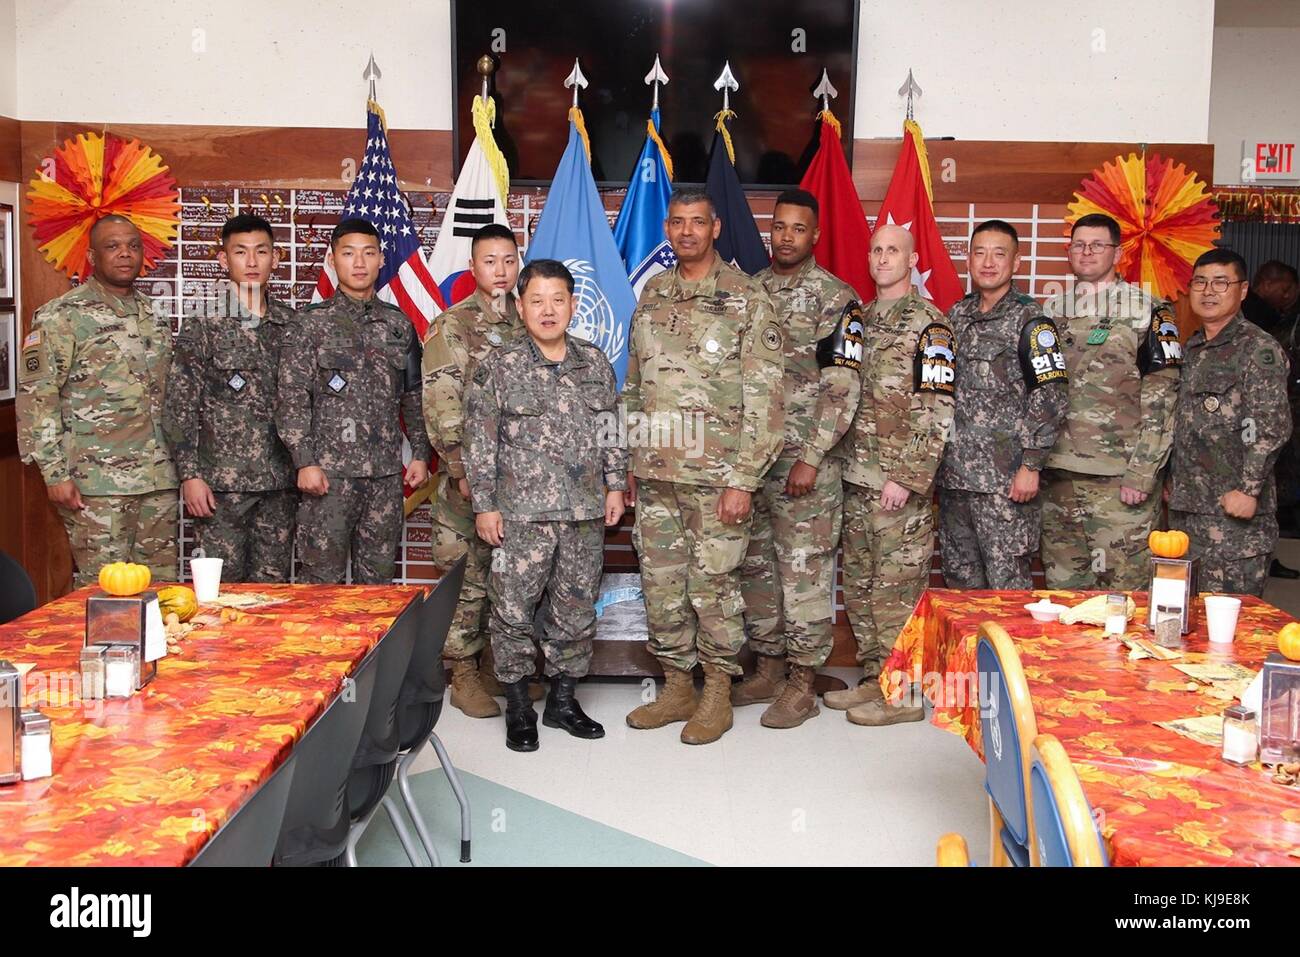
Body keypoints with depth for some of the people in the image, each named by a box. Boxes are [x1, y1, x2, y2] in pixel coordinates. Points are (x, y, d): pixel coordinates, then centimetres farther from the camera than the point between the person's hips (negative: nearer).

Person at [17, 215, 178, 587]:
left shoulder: (155, 317, 14)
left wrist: (176, 464, 16)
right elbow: (36, 398, -8)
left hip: (159, 483, 6)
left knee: (161, 585, 9)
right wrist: (54, 472, -13)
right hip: (96, 485, -6)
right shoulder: (61, 316, -4)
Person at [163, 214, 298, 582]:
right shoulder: (204, 322, -2)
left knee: (272, 586, 9)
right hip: (222, 482, -3)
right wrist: (190, 475, -11)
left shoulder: (290, 324, 9)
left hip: (280, 482, 4)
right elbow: (180, 405, -4)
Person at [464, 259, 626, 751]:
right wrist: (484, 504, -6)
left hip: (585, 512, 3)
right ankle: (518, 707, 16)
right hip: (521, 512, -3)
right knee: (513, 610, 1)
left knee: (577, 609, 10)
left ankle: (563, 699, 25)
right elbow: (479, 441, -3)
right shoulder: (499, 367, -2)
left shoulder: (595, 363, 8)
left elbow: (610, 430, 14)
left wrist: (615, 485, 9)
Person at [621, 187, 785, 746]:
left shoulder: (745, 299, -6)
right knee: (660, 584, 11)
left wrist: (743, 480, -15)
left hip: (715, 474, -5)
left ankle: (718, 695, 16)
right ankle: (677, 687, 25)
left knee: (713, 584, 1)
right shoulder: (652, 295, 12)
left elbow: (764, 398, -10)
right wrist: (629, 462, 12)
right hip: (654, 473, 6)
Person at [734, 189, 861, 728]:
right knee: (755, 566, 12)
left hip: (804, 461, -6)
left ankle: (802, 683, 10)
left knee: (805, 571, 0)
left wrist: (810, 458, -17)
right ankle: (768, 667, 25)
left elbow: (842, 389, -11)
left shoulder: (835, 299, -6)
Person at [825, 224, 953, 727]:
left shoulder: (928, 324, -8)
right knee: (859, 584, 13)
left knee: (897, 586, -2)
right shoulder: (861, 319, 15)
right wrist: (843, 461, 14)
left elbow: (937, 410, -14)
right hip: (856, 478, 8)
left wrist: (907, 478, -19)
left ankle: (904, 694, 7)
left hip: (899, 481, -8)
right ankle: (873, 678, 25)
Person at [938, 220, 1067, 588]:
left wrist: (1031, 465, -15)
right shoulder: (956, 316, 13)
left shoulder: (1030, 321, -6)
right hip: (953, 475, 6)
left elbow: (1050, 399, -11)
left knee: (1007, 586, -2)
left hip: (1005, 479, -6)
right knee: (960, 581, 13)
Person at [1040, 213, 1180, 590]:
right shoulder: (1052, 311, 15)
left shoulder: (1148, 311, 0)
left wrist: (1142, 474, -12)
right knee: (1061, 590, 11)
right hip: (1056, 476, 5)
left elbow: (1162, 399, -5)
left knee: (1122, 590, -3)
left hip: (1119, 478, -4)